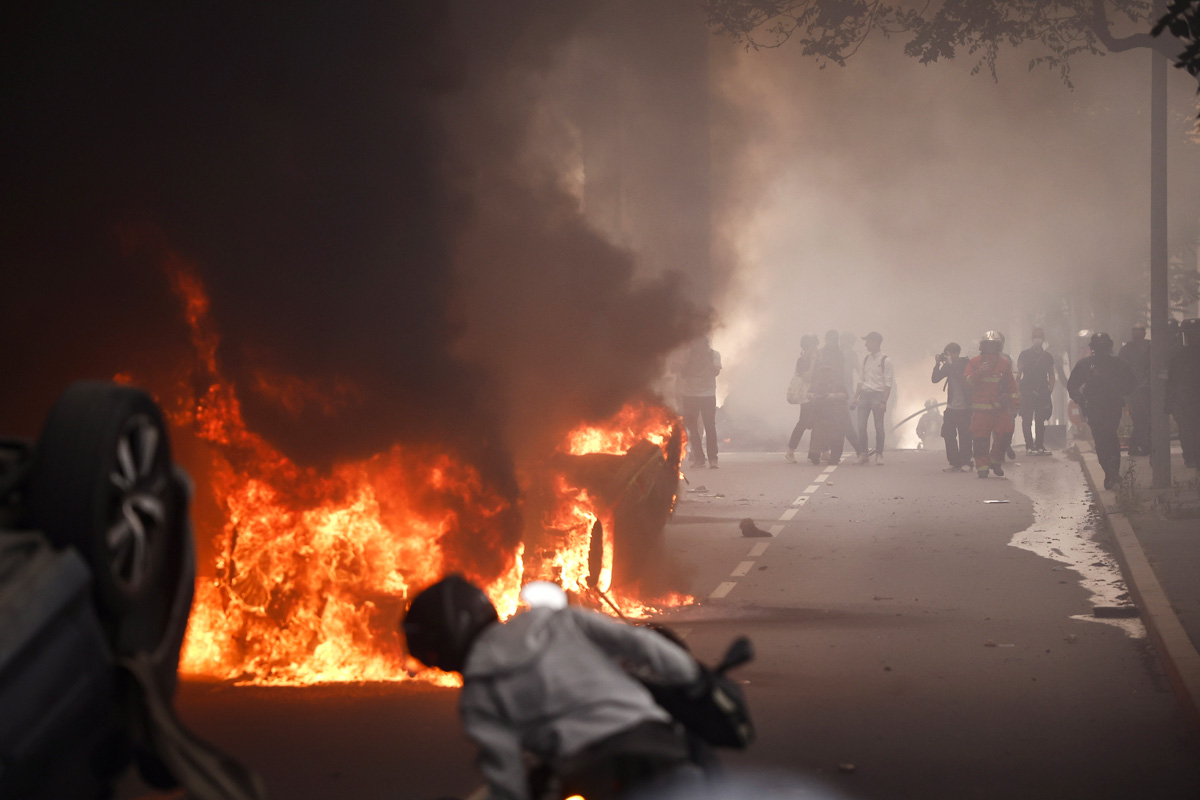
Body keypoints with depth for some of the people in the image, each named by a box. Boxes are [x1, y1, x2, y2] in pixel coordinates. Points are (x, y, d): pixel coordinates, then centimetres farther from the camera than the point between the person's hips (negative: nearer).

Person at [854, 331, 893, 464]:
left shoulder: (885, 361, -6)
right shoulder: (866, 359, 12)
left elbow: (888, 383, -9)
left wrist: (884, 402, -15)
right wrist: (856, 396, 10)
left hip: (877, 395, -5)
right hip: (864, 394, 5)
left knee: (879, 426, -1)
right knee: (861, 426, -1)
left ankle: (879, 454, 8)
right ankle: (863, 454, 6)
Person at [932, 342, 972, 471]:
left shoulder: (966, 364, -6)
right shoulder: (948, 366, 7)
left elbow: (963, 379, -21)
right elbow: (935, 379, 2)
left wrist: (951, 364, -20)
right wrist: (937, 364, -9)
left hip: (965, 408, -5)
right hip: (951, 407, 5)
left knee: (964, 437, -2)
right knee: (949, 436, 1)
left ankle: (965, 462, 6)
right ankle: (954, 463, 7)